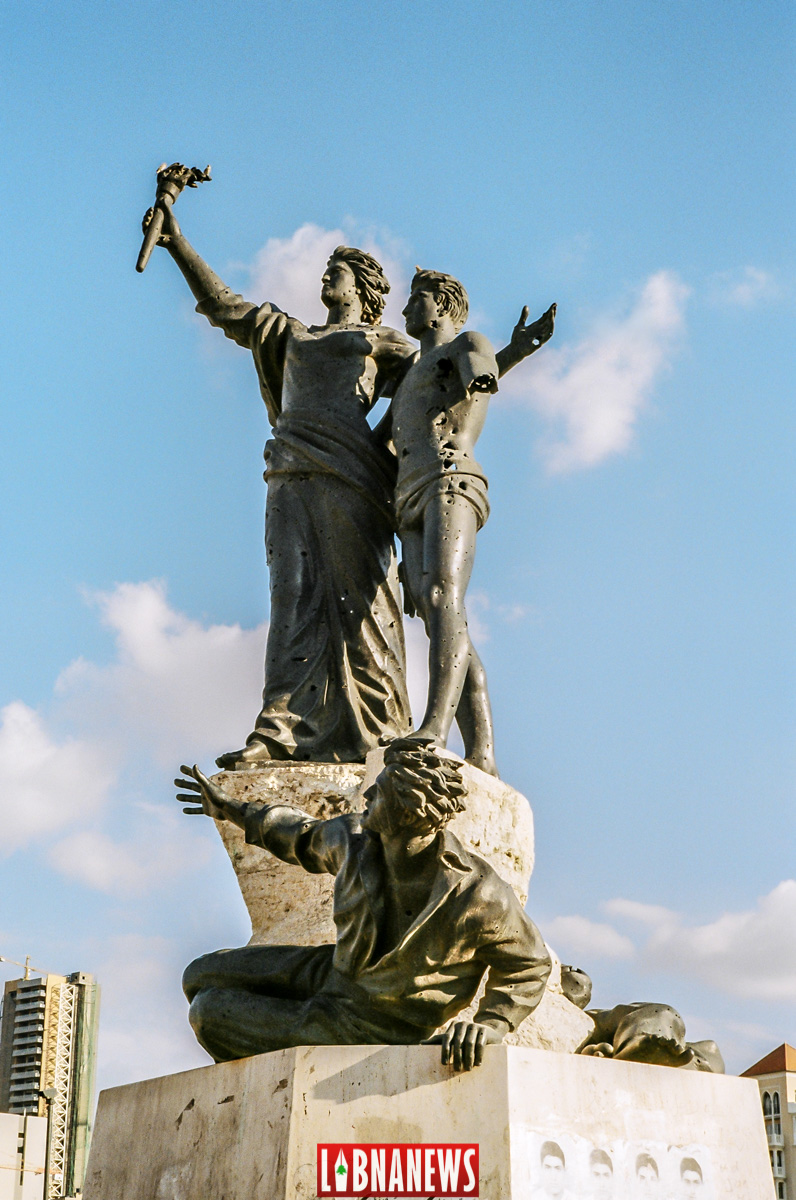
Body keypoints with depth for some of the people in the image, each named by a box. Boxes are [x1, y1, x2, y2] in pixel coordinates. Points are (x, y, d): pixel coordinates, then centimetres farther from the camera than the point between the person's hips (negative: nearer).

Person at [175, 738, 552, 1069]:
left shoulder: (478, 896, -32)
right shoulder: (355, 836, -15)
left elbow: (529, 967, -15)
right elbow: (307, 839, 10)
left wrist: (489, 1025, -31)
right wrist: (234, 810, 18)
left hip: (372, 1026, -6)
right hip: (332, 972, 6)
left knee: (210, 1014, -10)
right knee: (201, 976, 15)